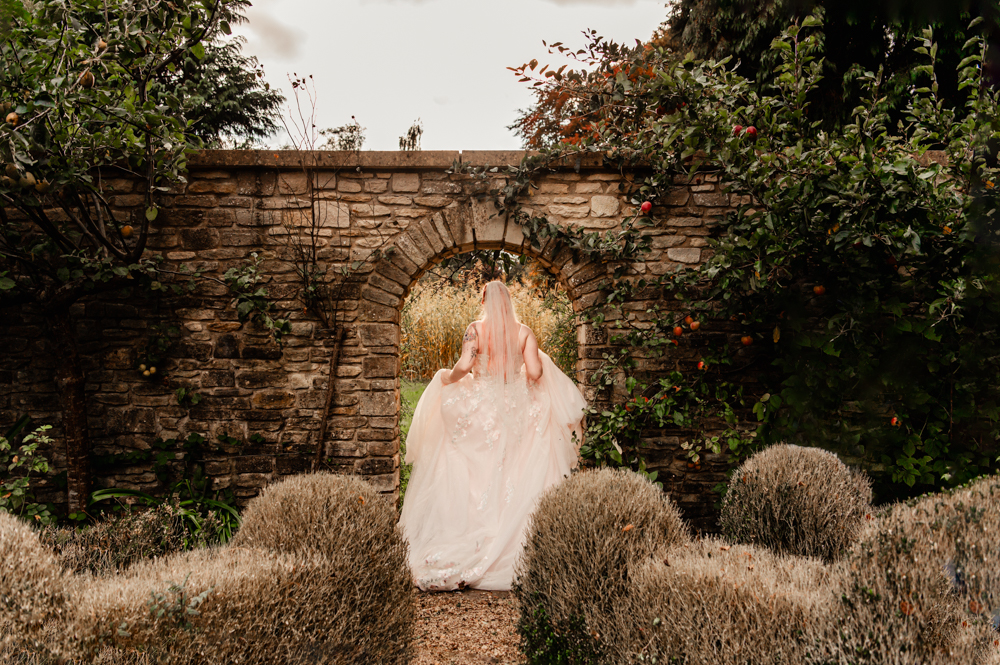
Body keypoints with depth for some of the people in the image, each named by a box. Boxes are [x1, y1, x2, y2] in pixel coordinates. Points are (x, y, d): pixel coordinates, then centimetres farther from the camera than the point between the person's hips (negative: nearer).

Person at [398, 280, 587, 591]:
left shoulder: (475, 329, -5)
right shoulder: (525, 332, 0)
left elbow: (464, 366, -17)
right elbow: (535, 373, -6)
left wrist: (447, 378, 3)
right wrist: (540, 361, 16)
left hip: (479, 411, -2)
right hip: (517, 411, 2)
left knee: (473, 480, 7)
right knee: (514, 482, 9)